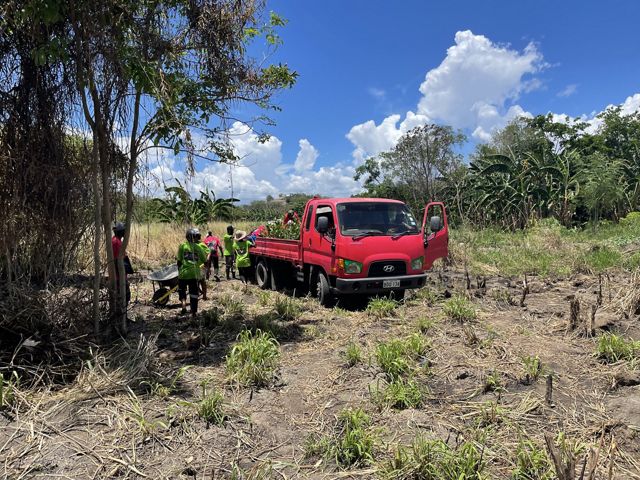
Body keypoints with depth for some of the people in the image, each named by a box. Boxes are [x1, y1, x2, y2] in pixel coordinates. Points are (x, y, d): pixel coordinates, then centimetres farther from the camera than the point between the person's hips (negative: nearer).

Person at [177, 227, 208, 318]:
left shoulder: (182, 246, -1)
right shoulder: (199, 248, 1)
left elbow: (179, 261, -1)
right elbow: (205, 261, 6)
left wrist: (179, 271, 11)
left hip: (184, 273, 0)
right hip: (195, 273, 1)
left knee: (181, 289, 23)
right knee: (194, 293, 9)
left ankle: (183, 302, -2)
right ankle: (194, 312, 12)